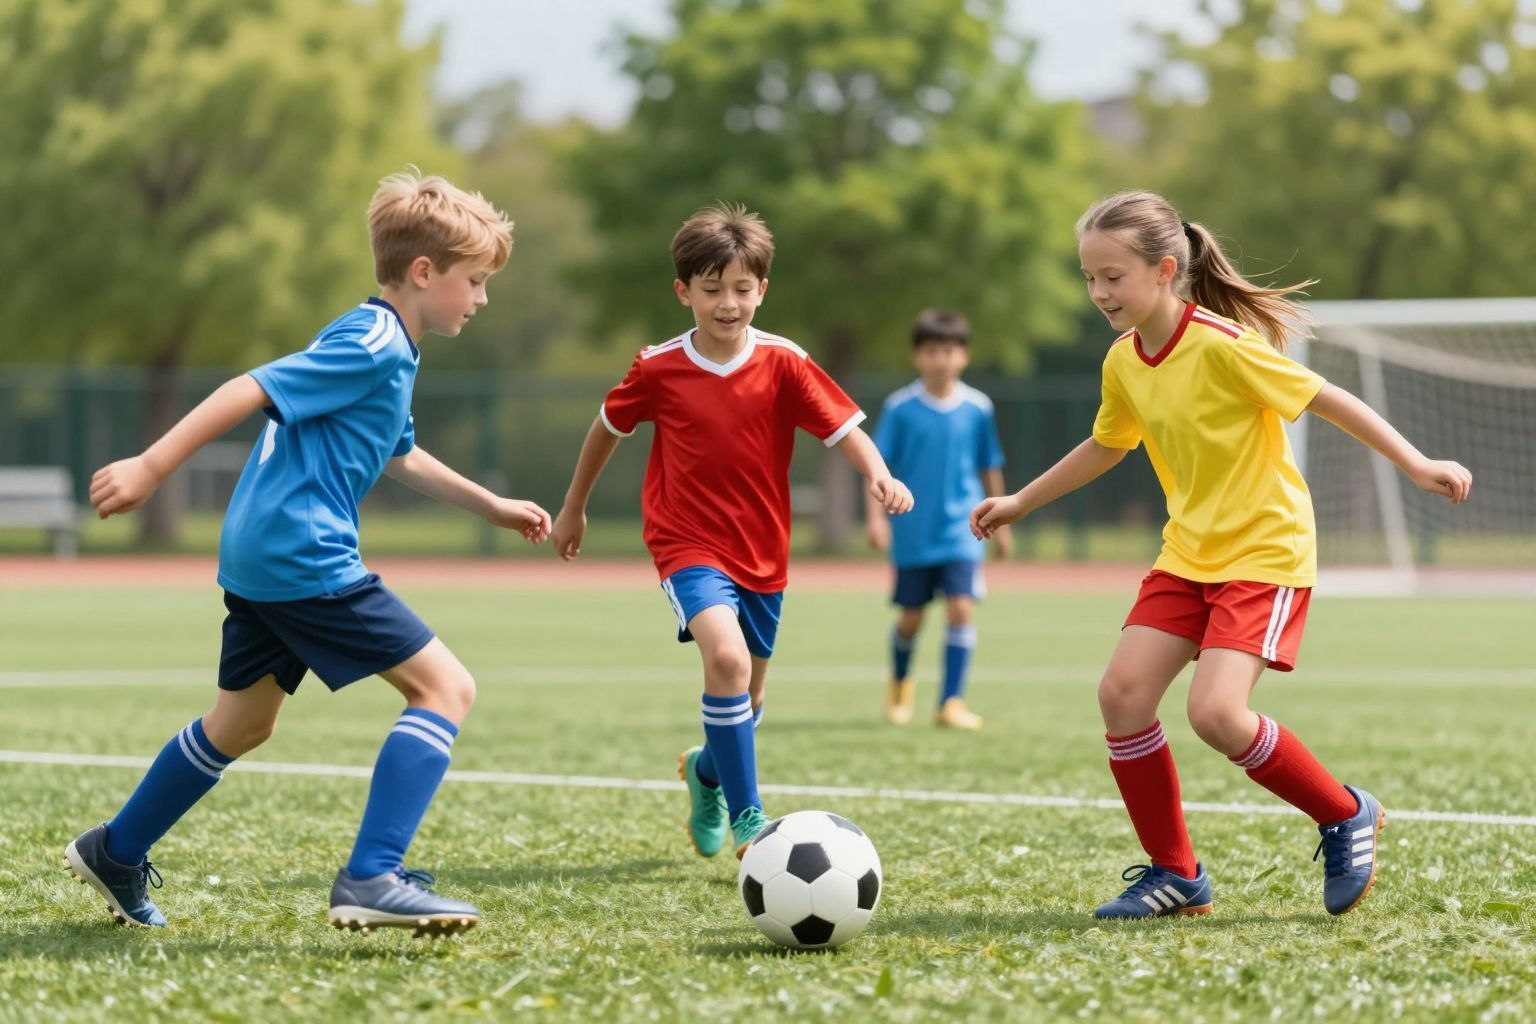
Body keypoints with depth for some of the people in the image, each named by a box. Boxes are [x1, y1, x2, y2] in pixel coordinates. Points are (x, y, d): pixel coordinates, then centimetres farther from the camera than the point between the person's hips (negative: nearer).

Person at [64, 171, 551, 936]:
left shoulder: (383, 349, 19)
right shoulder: (374, 346, -13)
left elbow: (400, 456, 35)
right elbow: (252, 390, -20)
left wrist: (494, 507, 38)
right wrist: (151, 468, -23)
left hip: (257, 555, 10)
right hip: (304, 557, -10)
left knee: (244, 723, 25)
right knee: (445, 686, -11)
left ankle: (115, 853, 38)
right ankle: (371, 879, -18)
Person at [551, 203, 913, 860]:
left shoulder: (783, 364, -8)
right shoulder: (658, 369, -7)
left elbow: (844, 429, -14)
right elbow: (608, 427, 10)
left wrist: (879, 475, -34)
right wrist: (574, 507, 19)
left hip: (761, 552, 3)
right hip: (688, 544, -3)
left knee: (746, 697, 15)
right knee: (727, 656, -28)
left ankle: (708, 772, 50)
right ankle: (747, 819, -21)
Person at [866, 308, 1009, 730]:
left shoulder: (978, 408, 0)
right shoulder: (900, 407, -6)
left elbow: (990, 468, 11)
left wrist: (999, 523, 17)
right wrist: (875, 516, -13)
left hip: (961, 530, 0)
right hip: (913, 532, 0)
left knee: (962, 608, -14)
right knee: (910, 617, 10)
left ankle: (951, 701, -9)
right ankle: (900, 683, 38)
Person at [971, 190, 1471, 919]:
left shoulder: (1221, 346, -21)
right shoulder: (1123, 363, 3)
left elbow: (1326, 399, -17)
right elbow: (1106, 446, 22)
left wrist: (1416, 465, -21)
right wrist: (1020, 502, 26)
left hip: (1266, 551, -7)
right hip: (1188, 552, 7)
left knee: (1215, 712, -21)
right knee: (1122, 692, -7)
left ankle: (1347, 817, 3)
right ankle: (1174, 873, 7)